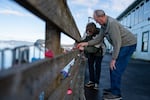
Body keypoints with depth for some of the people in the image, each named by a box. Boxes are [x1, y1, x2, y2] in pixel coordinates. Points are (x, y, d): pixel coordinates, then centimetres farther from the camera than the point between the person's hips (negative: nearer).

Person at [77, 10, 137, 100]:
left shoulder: (112, 23, -26)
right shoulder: (103, 25, 3)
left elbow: (117, 43, -27)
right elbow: (99, 39, 6)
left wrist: (113, 59, -22)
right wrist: (86, 43, -1)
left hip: (128, 44, -9)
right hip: (122, 45, 10)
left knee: (116, 68, -11)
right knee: (113, 68, 11)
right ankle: (113, 89, 23)